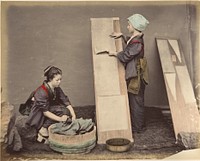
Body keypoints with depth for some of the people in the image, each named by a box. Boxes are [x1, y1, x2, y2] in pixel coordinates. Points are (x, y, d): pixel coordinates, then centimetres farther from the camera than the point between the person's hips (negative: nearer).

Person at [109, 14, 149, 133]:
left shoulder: (137, 43, -24)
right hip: (133, 74, 10)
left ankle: (138, 127, 16)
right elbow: (129, 43, 31)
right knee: (133, 101, 18)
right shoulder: (136, 38, 7)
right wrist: (122, 35, 24)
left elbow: (125, 56, -21)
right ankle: (135, 124, 31)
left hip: (136, 76, -10)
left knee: (136, 102, 2)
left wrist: (114, 53, -5)